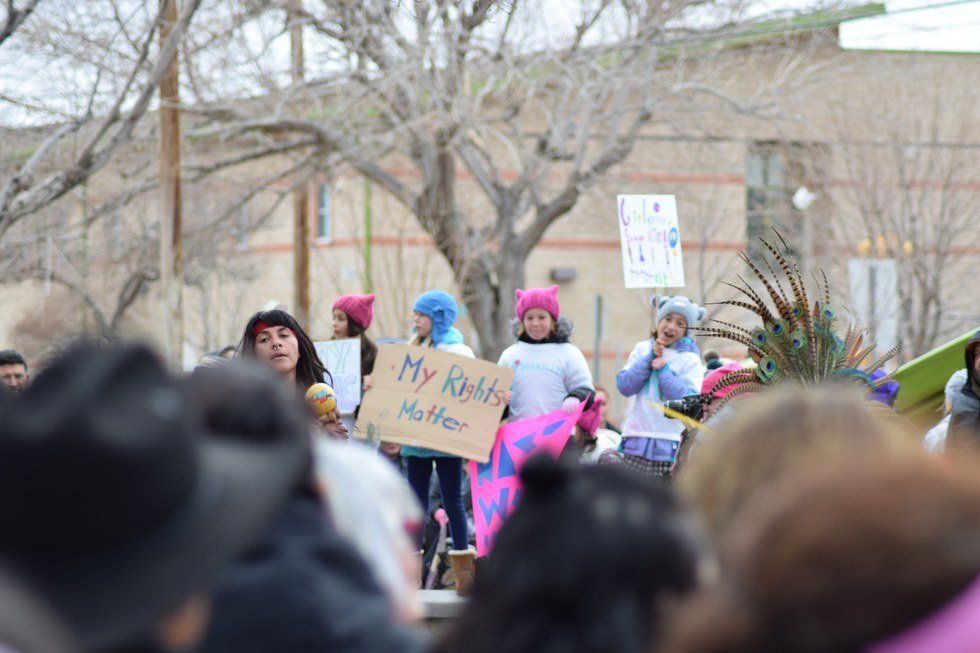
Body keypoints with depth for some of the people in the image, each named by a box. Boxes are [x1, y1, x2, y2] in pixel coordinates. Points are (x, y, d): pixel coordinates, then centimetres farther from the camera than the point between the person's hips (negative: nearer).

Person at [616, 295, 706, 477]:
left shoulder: (690, 360, 1)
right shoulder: (642, 349, 11)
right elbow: (624, 386, 0)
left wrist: (664, 371, -12)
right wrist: (650, 358, -7)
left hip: (668, 445, -3)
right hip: (636, 438, 3)